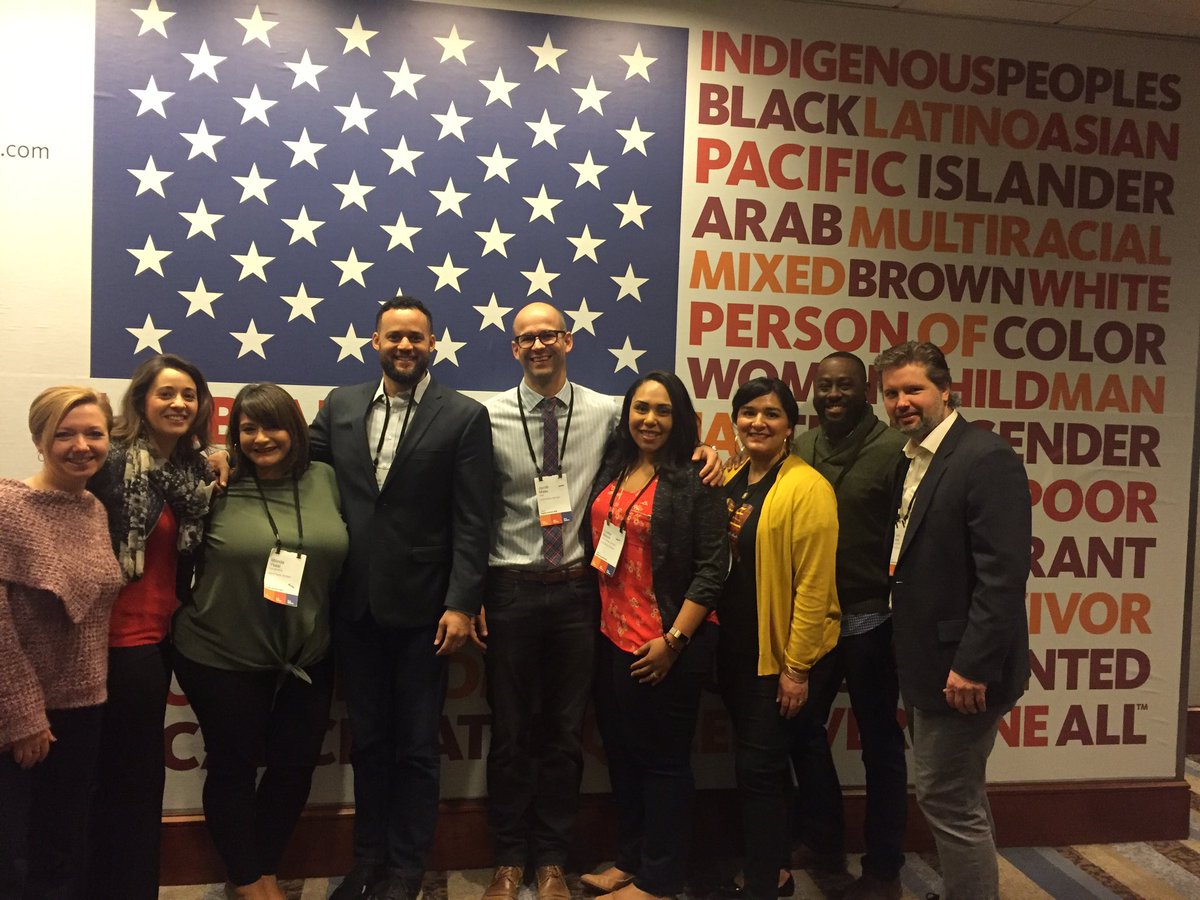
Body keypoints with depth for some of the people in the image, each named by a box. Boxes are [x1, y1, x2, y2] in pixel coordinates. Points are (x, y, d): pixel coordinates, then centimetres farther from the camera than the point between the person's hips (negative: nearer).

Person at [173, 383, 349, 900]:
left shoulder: (324, 480, 0)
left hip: (306, 657, 4)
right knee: (233, 766, 13)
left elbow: (342, 556, 6)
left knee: (296, 763, 15)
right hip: (222, 658, -3)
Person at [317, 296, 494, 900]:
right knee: (367, 741, 16)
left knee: (416, 747, 10)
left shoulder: (464, 416, -6)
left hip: (421, 607, -3)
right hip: (356, 605, 4)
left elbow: (472, 522, -9)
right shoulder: (340, 406, 6)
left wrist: (461, 606, -14)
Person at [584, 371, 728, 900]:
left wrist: (674, 640, -16)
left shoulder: (694, 480, -11)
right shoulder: (612, 471, 7)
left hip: (664, 647, -6)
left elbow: (712, 568, -13)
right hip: (612, 638, 6)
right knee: (621, 754, 17)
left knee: (662, 760, 8)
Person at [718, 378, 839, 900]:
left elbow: (813, 585, -17)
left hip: (782, 656, -7)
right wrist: (716, 642, 8)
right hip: (735, 650, 7)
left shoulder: (807, 487, -14)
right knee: (760, 767, 17)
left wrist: (797, 667, -17)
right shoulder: (729, 483, 7)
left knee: (758, 768, -2)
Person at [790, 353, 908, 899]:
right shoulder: (800, 449, 5)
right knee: (802, 727, 14)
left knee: (879, 741, 10)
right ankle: (825, 846, 35)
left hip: (871, 620, -5)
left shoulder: (893, 451, -10)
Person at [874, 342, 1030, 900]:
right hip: (930, 664, 9)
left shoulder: (986, 459, -16)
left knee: (950, 802, 0)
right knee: (959, 800, 21)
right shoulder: (913, 461, 11)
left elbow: (1004, 573, -22)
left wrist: (973, 665, -24)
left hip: (961, 667, -9)